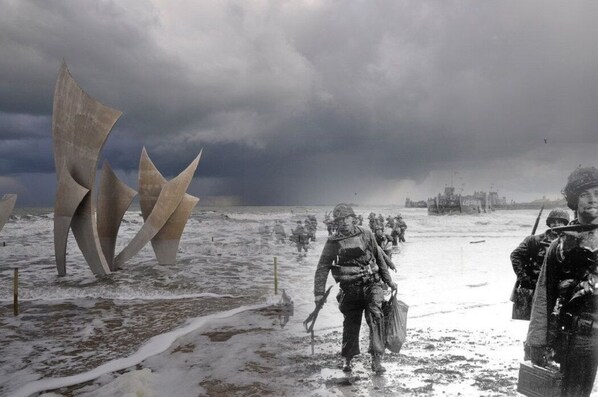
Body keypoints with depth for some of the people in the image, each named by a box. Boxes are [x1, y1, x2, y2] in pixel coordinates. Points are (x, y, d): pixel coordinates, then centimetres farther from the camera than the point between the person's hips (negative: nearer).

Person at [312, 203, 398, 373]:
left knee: (375, 316, -16)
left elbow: (379, 258, 14)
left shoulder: (366, 235, 3)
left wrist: (388, 281, 19)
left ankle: (376, 359, -12)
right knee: (350, 323, 7)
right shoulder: (333, 242, -1)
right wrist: (319, 292, -6)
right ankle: (348, 360, 25)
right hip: (350, 289, 0)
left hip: (371, 284, 0)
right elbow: (322, 268, 1)